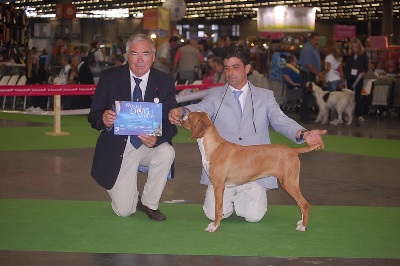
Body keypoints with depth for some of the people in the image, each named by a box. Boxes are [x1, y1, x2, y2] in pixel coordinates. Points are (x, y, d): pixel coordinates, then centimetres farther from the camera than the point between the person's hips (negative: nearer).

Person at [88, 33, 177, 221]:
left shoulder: (165, 82, -5)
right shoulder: (109, 77, -7)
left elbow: (170, 123, -9)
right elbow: (93, 116, -7)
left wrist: (156, 139, -32)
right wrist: (104, 120, -32)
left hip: (148, 145, 1)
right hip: (117, 148, -1)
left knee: (166, 153, -33)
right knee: (124, 211, -9)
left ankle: (149, 203, -7)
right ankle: (131, 198, 31)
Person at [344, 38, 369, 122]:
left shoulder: (363, 54, 0)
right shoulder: (349, 55, 6)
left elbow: (366, 66, 2)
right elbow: (346, 67, 9)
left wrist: (364, 72, -18)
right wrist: (345, 76, 0)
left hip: (358, 78, -3)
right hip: (350, 77, 3)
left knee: (358, 96, -6)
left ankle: (359, 114, -6)